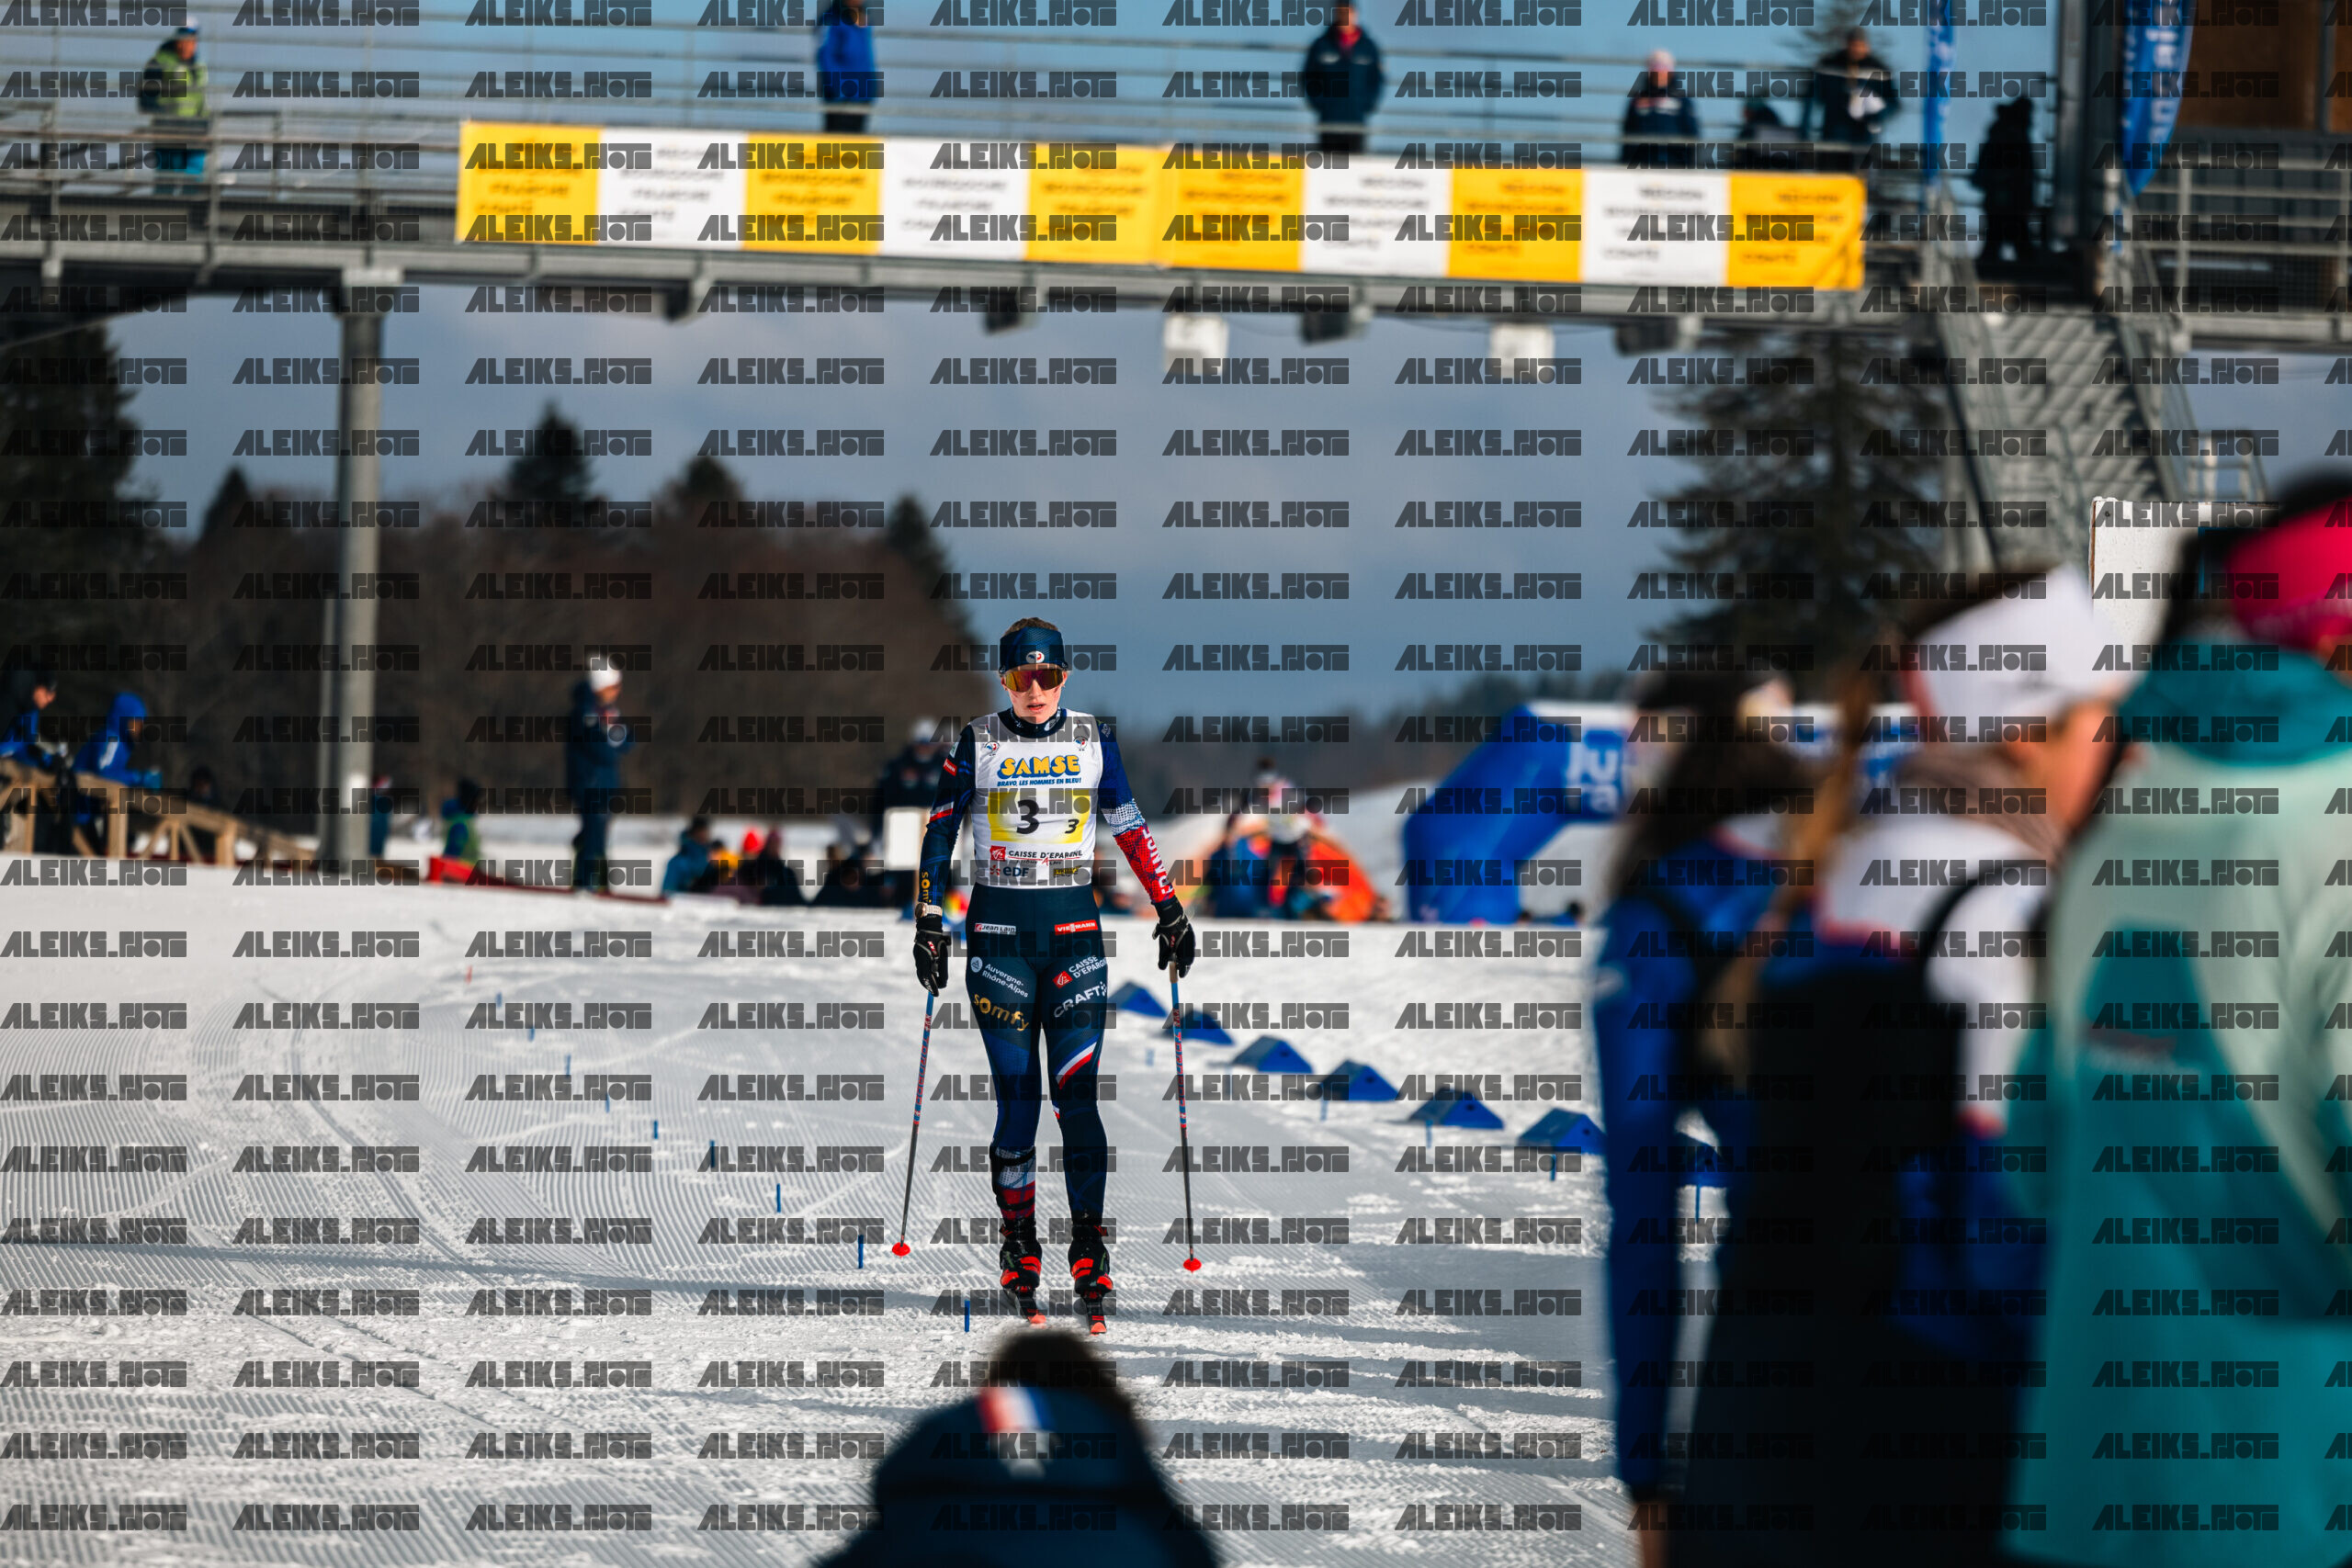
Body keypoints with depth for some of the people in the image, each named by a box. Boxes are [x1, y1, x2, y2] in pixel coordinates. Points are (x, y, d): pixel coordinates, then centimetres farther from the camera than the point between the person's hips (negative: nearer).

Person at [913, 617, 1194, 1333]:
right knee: (1017, 1098, -4)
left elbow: (1130, 828, 13)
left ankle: (1089, 1257, -4)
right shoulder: (978, 743, 1)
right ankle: (1018, 1250, 7)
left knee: (1077, 1094, -7)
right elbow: (939, 831, 4)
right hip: (1000, 932, -1)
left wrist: (1168, 908, 10)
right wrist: (929, 923, -2)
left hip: (1074, 931, 1)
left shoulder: (1093, 740, 6)